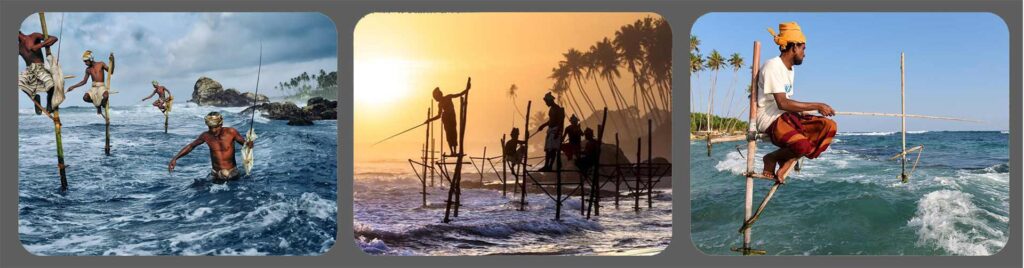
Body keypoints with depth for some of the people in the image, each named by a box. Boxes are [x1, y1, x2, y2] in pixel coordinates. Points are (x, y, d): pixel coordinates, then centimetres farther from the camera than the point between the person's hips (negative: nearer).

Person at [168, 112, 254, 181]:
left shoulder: (231, 132, -11)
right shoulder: (206, 136, -4)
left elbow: (244, 143, -6)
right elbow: (190, 146, 8)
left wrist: (248, 144, -32)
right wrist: (175, 158, 1)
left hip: (232, 174, -2)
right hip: (216, 176, 2)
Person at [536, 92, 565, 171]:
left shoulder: (558, 109, -14)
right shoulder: (551, 109, 15)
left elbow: (561, 122, -18)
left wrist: (557, 132, -24)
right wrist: (543, 125, 21)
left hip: (555, 130, -10)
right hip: (550, 130, 10)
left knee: (553, 149, -11)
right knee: (548, 149, 8)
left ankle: (550, 166, -13)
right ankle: (546, 166, 11)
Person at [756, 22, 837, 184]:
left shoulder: (789, 69, 17)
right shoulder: (773, 66, -14)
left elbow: (788, 103, 17)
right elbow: (782, 103, -23)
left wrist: (812, 109, 2)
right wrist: (816, 106, -19)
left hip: (787, 118, 10)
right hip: (771, 120, -10)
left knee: (829, 126, -6)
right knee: (803, 146, -32)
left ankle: (785, 164, -7)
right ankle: (772, 158, -1)